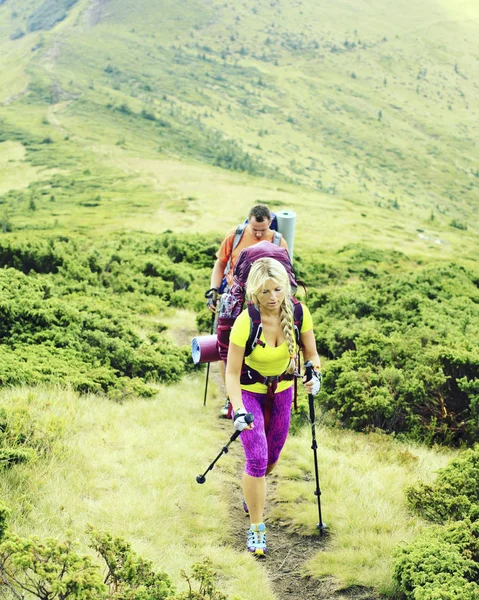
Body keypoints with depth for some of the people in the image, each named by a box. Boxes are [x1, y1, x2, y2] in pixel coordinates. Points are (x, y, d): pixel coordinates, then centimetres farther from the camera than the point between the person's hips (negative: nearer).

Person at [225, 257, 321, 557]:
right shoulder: (246, 322, -31)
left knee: (272, 456, 19)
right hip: (249, 390, -4)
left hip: (282, 389, 4)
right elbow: (232, 373, -26)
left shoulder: (299, 313, -21)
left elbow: (311, 354, -7)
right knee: (257, 458, -15)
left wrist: (314, 375, -28)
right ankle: (257, 528, 1)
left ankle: (254, 493, 53)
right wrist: (239, 411, -38)